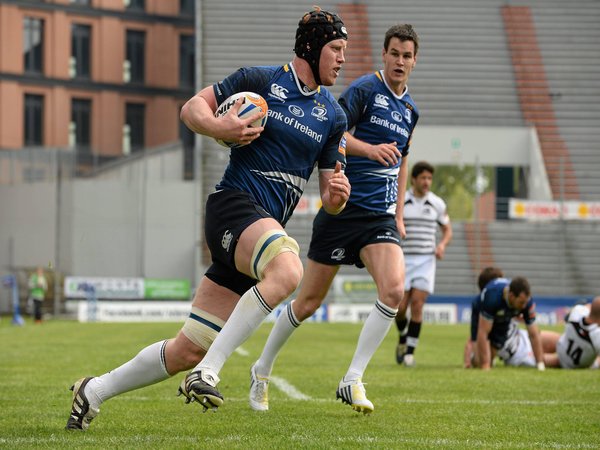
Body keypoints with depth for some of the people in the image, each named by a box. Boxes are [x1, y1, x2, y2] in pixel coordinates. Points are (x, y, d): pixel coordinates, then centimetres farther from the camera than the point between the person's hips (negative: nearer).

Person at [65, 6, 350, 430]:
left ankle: (95, 391, 20)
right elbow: (192, 108, 7)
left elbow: (331, 200, 17)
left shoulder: (333, 116, 14)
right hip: (233, 204, -6)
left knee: (189, 350, 3)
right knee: (288, 269, -39)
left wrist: (337, 195, -7)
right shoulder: (261, 79, 0)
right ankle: (206, 373, -37)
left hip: (268, 227, 6)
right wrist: (216, 126, -15)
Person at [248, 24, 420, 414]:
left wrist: (398, 213, 22)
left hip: (380, 217, 5)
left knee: (394, 290, -20)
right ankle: (262, 372, 23)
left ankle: (352, 381, -13)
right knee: (309, 301, 2)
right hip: (343, 208, -5)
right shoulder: (365, 89, -7)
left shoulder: (410, 110, 15)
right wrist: (370, 149, -33)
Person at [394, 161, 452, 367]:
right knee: (400, 307, -4)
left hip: (426, 260, 0)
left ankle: (410, 351, -6)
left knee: (417, 304, -13)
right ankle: (403, 338, 27)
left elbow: (447, 230, 13)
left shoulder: (437, 204, 2)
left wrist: (442, 245, -7)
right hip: (403, 261, 0)